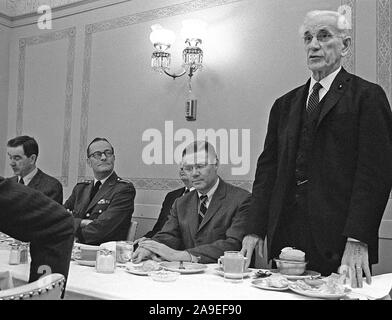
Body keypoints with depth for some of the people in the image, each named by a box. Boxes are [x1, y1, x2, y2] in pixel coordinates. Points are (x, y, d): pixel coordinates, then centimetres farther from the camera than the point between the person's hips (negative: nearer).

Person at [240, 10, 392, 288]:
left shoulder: (367, 96, 0)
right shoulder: (285, 104, 15)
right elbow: (267, 168, 10)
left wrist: (357, 241, -18)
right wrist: (255, 230, 1)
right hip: (286, 241, 4)